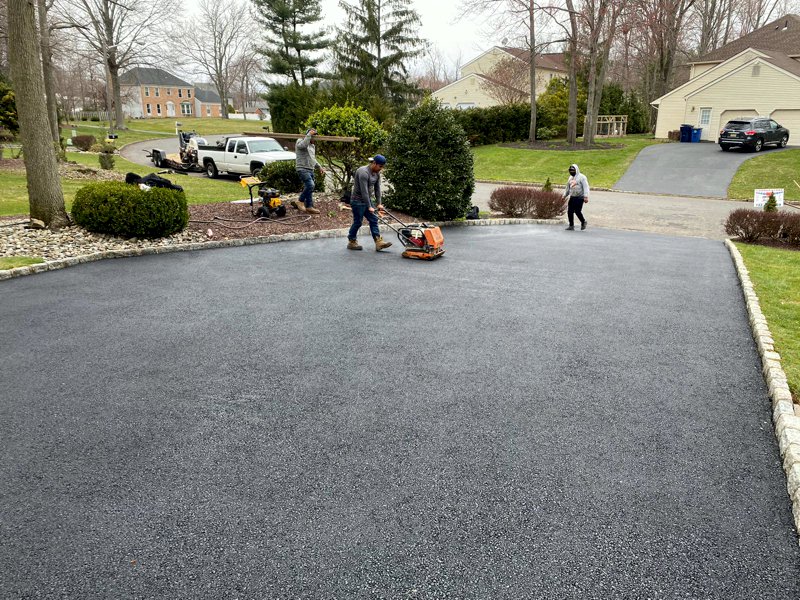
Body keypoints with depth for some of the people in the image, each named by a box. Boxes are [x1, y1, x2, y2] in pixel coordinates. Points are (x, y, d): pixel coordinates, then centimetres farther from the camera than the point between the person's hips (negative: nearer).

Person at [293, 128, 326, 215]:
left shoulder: (312, 145, 21)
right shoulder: (300, 142, -6)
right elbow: (303, 145, -31)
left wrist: (320, 167, 20)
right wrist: (309, 134, -23)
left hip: (310, 170, 9)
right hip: (303, 169, -9)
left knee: (309, 188, 8)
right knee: (310, 185, -23)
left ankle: (309, 207, 12)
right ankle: (300, 201, -9)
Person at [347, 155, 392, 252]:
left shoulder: (377, 173, 3)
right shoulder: (363, 172, -25)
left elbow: (377, 189, 8)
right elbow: (364, 191, -26)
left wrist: (378, 203, 5)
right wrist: (369, 207, -23)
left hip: (367, 199, 9)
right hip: (358, 201, -9)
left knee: (373, 220, 3)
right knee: (358, 222, 0)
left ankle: (379, 243, 2)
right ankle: (351, 242, 15)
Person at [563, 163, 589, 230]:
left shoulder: (582, 177, -5)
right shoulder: (570, 178, 17)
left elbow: (585, 187, -12)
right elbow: (568, 188, 28)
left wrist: (586, 196, -20)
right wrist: (565, 195, 25)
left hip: (579, 197, -7)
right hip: (572, 197, 7)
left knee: (577, 211, -12)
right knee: (570, 211, -1)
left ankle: (583, 222, 12)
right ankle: (571, 226, 8)